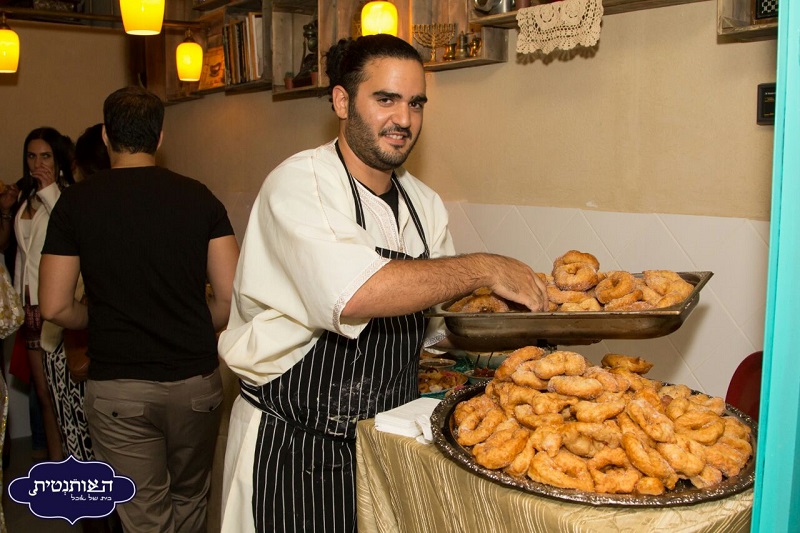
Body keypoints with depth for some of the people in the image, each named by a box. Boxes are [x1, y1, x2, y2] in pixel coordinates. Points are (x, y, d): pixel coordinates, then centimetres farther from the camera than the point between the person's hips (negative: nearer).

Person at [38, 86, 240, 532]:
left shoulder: (76, 202, -4)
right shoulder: (199, 198, -3)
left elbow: (55, 307, -4)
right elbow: (231, 299, -6)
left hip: (117, 387, -1)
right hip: (195, 380, 2)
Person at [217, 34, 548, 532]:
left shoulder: (424, 204, 5)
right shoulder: (300, 184, -17)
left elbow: (442, 323, 10)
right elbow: (353, 296, -35)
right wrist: (484, 268, -26)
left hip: (389, 439, 6)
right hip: (294, 451, -6)